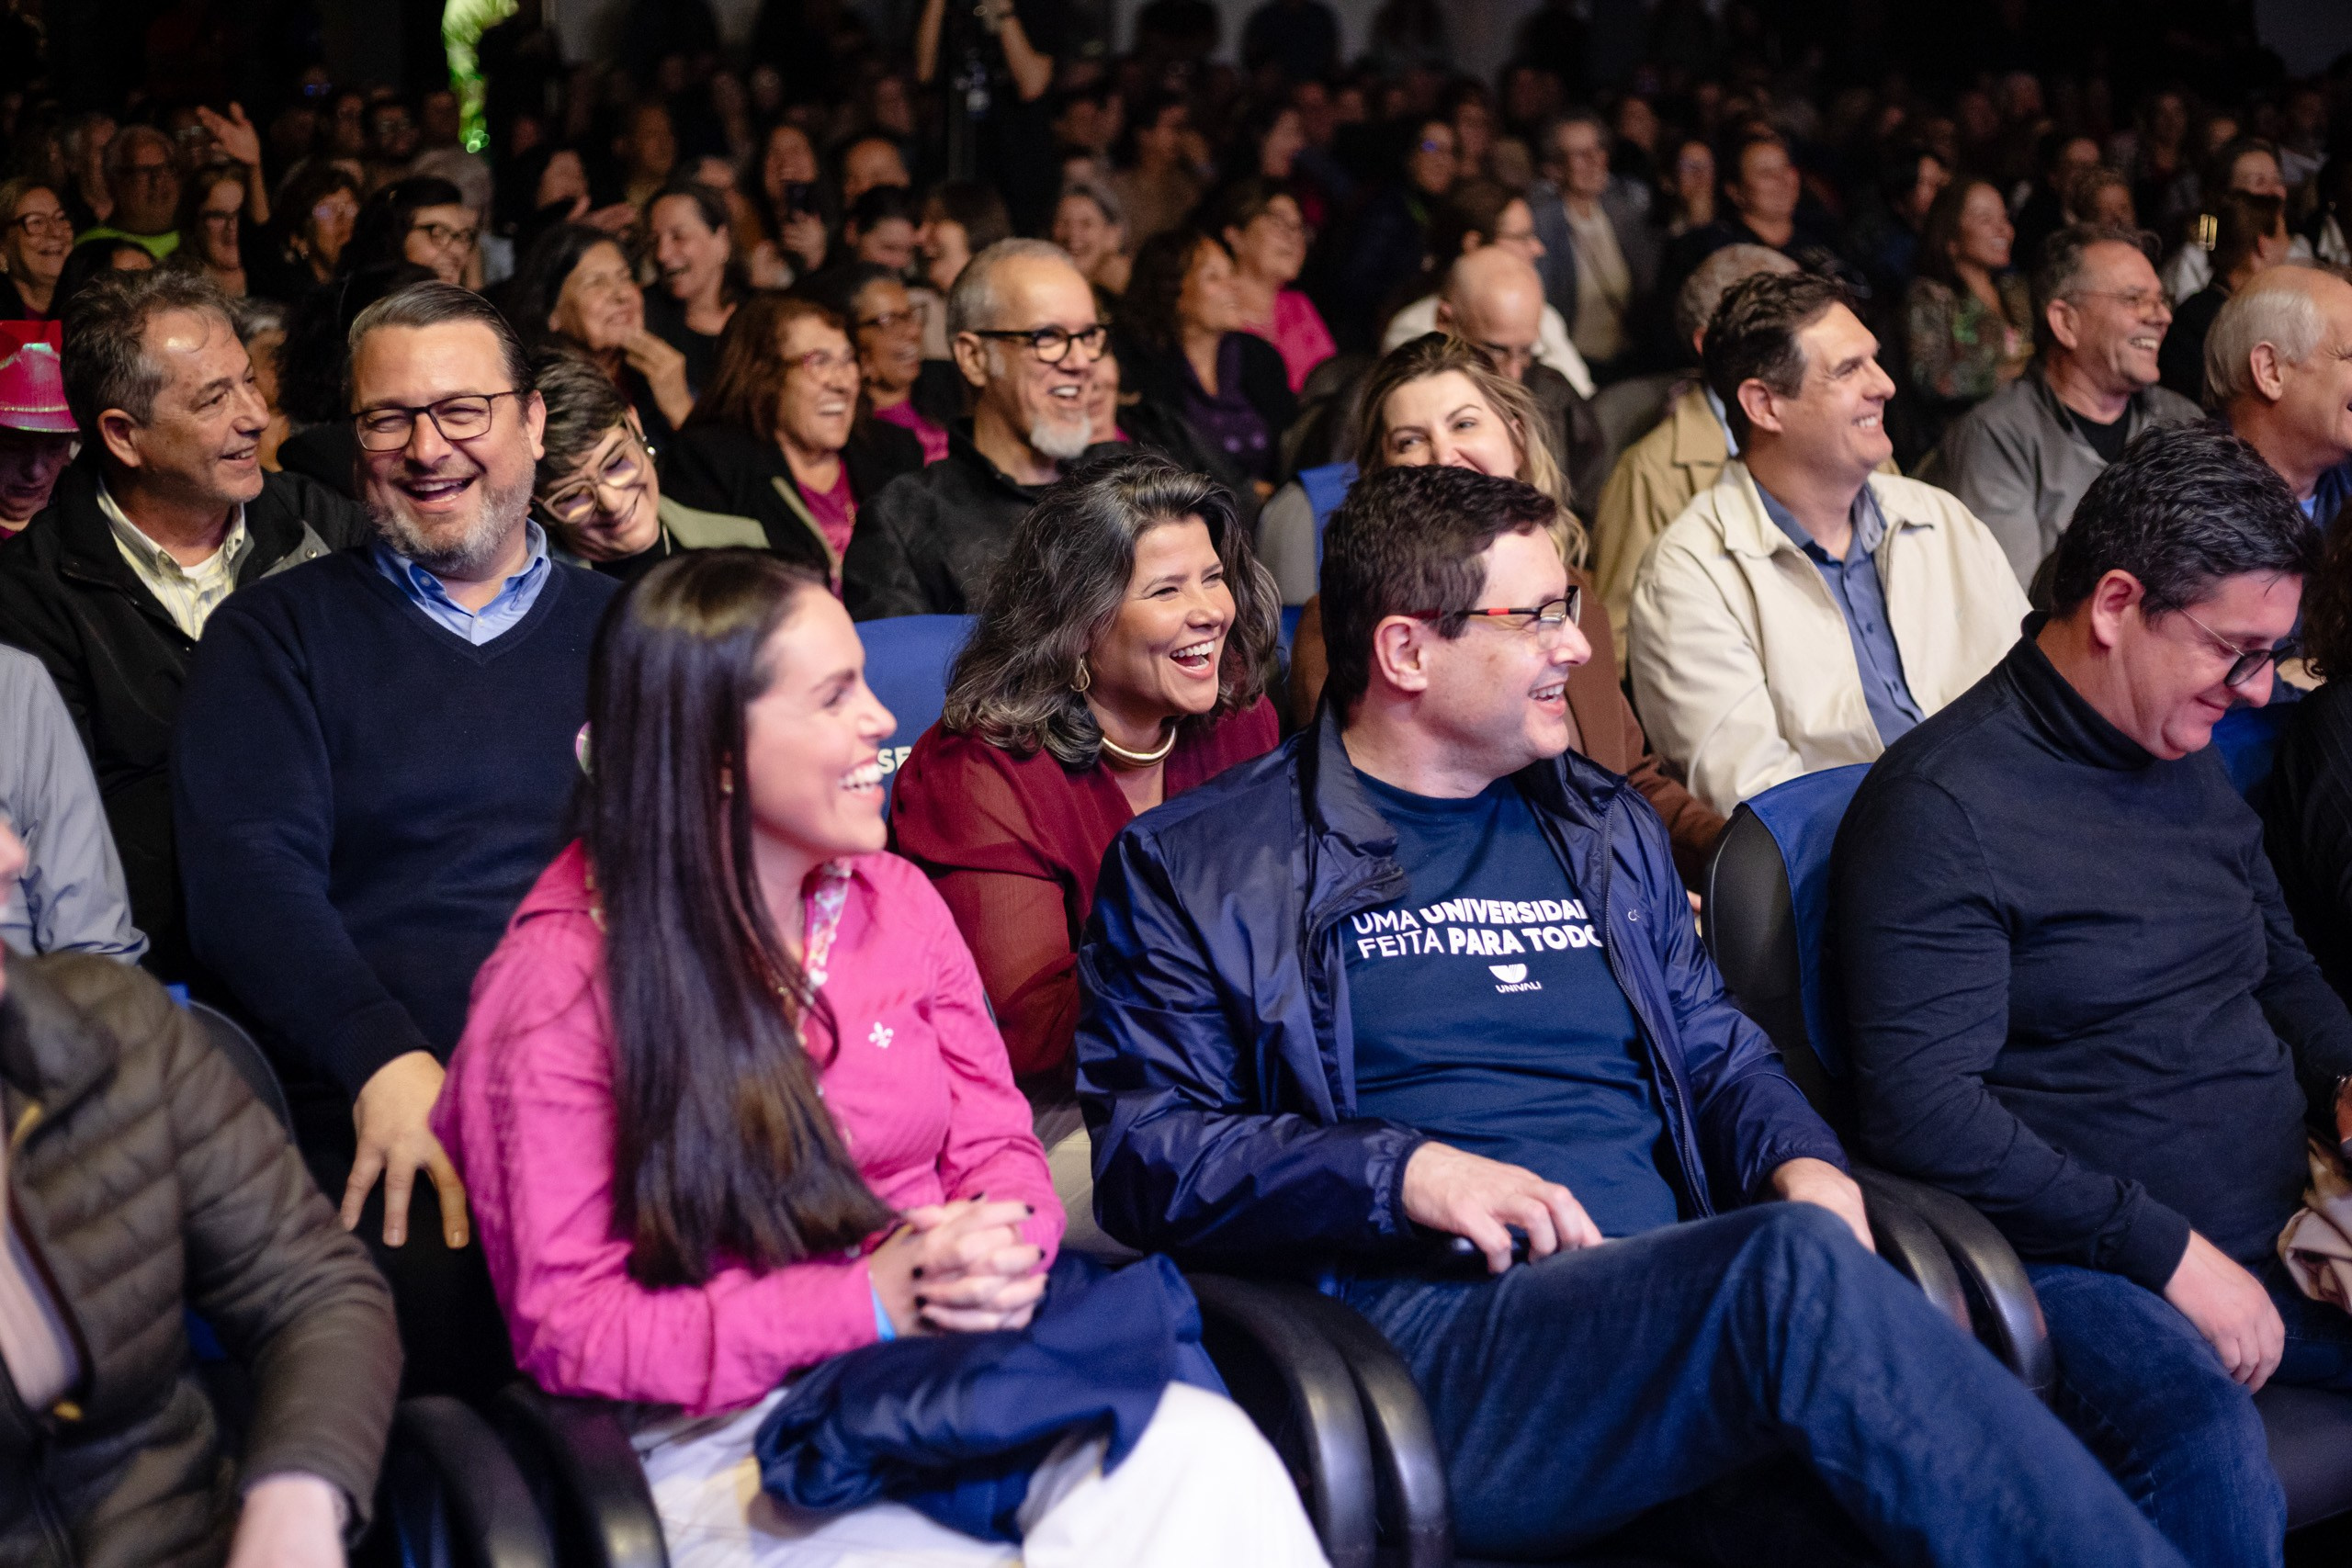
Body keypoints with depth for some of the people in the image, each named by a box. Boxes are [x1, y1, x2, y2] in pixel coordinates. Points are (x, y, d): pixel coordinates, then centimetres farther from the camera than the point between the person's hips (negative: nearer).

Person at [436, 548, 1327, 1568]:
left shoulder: (891, 898, 11)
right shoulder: (557, 986, -5)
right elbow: (568, 1329, -8)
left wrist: (1002, 1252, -11)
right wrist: (866, 1303, -17)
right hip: (725, 1437, -5)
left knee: (1208, 1455, -28)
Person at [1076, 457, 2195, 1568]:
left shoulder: (1604, 828, 25)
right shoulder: (1198, 869, 8)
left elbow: (1717, 1053, 28)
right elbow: (1141, 1144, 0)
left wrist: (1806, 1166, 4)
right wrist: (1403, 1172, -14)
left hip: (1683, 1309, 5)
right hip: (1433, 1326, -4)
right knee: (1801, 1271, -35)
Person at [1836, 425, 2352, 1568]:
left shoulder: (2192, 767, 18)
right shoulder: (1941, 804, -9)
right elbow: (1920, 1109, -17)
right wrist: (2167, 1251, -17)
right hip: (2084, 1260, -8)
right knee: (2208, 1446, -38)